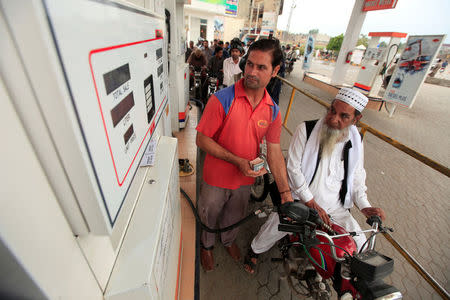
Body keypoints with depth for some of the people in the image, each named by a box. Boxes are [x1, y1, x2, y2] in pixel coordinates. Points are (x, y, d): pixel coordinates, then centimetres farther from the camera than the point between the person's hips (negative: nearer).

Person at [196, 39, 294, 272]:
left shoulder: (273, 111, -8)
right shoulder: (222, 100, -23)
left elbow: (274, 152, -5)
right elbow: (202, 140, -19)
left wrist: (286, 193, -7)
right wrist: (237, 160, -27)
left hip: (245, 179, 4)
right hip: (217, 177, -3)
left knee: (235, 216, 29)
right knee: (209, 216, 24)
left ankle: (228, 240, 63)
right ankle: (207, 246, 58)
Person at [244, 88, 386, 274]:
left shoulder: (355, 140, 3)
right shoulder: (306, 129, -12)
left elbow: (357, 174, 15)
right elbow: (293, 167, -14)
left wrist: (364, 206, 2)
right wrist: (311, 203, -16)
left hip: (335, 206, 5)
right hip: (300, 198, -4)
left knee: (360, 244, 1)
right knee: (275, 226, -18)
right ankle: (254, 251, 18)